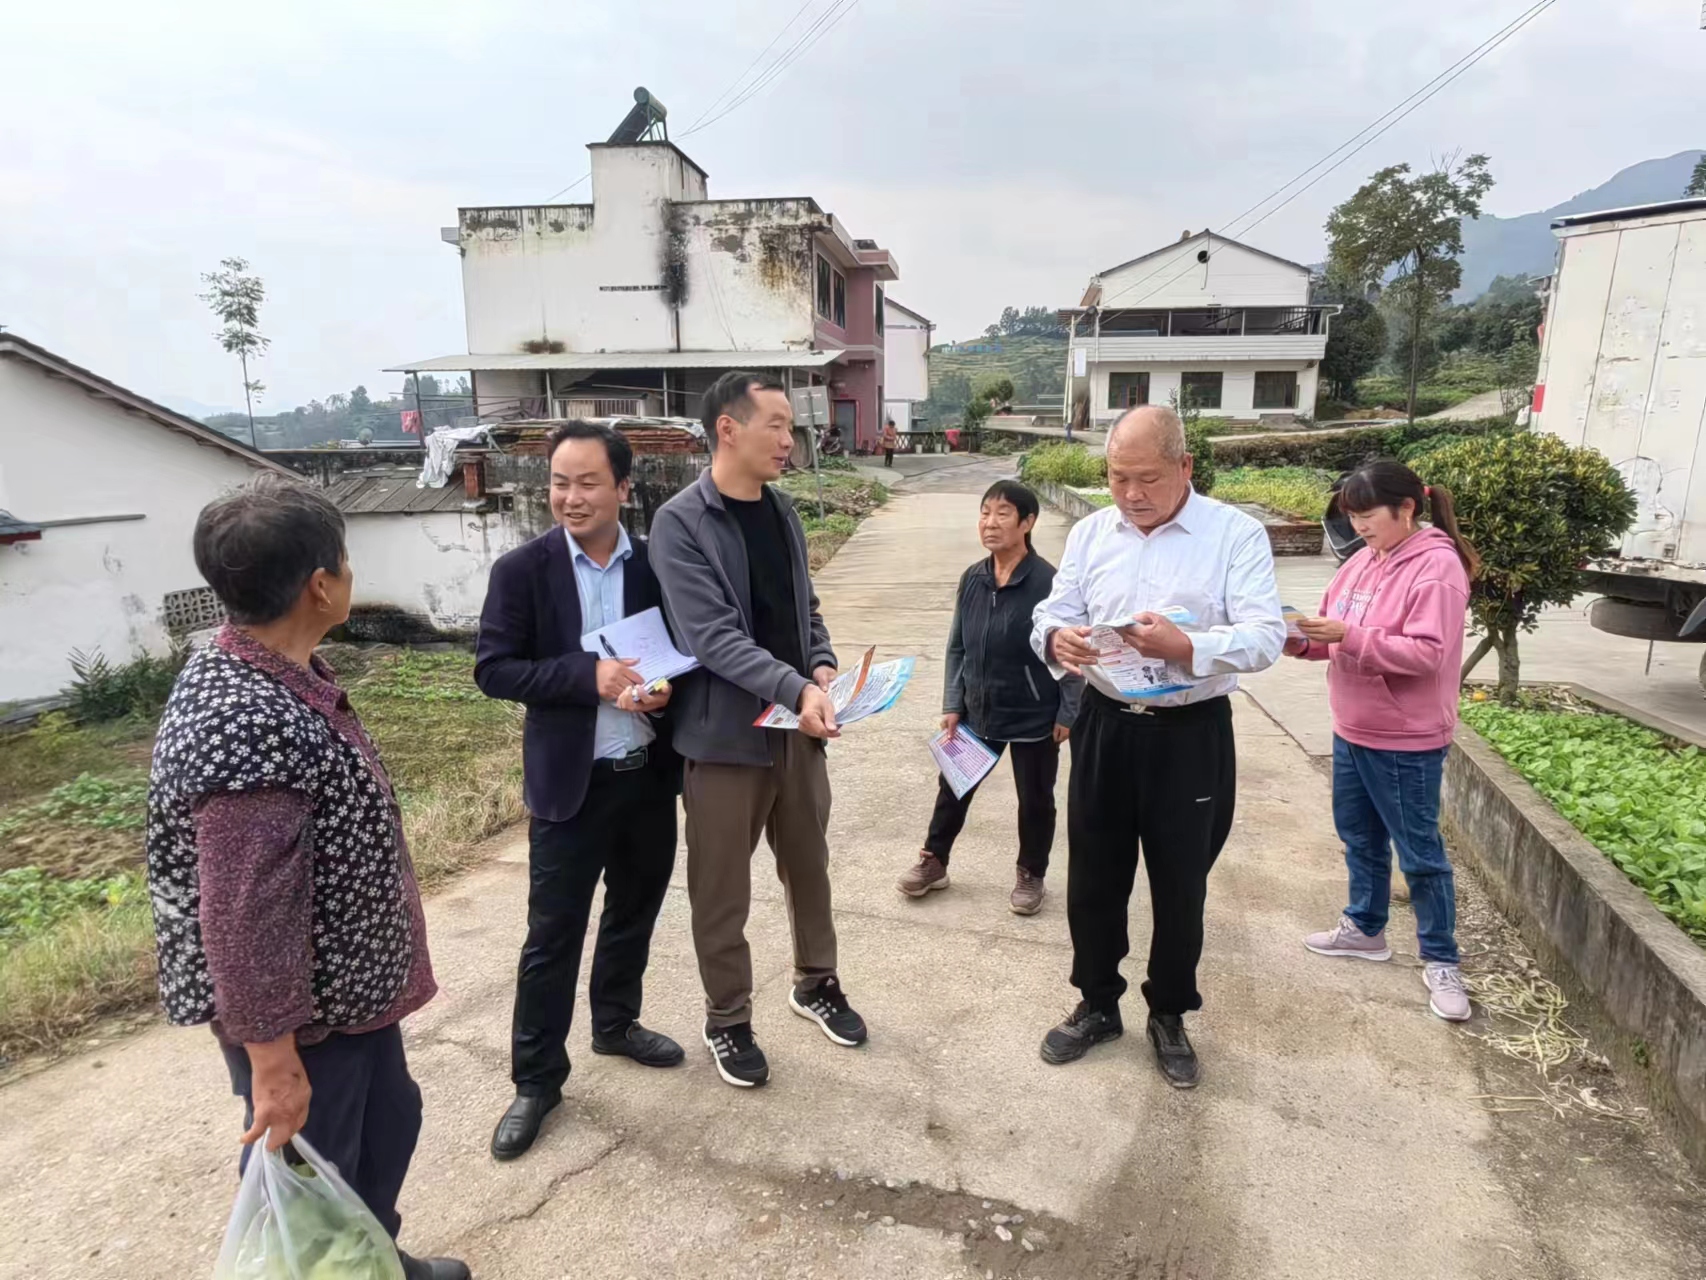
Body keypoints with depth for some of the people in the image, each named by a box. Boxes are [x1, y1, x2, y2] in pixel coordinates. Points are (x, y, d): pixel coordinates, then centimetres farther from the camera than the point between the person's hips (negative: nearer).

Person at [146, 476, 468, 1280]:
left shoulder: (273, 672, -1)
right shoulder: (247, 723, -33)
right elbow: (242, 919, -30)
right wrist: (273, 1063, -21)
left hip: (347, 980, 10)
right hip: (300, 1011, -10)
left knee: (387, 1122, 28)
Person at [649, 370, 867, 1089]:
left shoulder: (782, 512, 8)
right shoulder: (680, 524, -13)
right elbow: (713, 637, -21)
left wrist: (823, 665, -7)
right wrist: (796, 689, -30)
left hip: (798, 724, 6)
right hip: (726, 732, -6)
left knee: (809, 865, 20)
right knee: (722, 890, 9)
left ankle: (815, 983, 42)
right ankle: (726, 1020, 29)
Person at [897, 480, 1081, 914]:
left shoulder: (1048, 581, -17)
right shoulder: (971, 579, -2)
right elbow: (957, 647, 5)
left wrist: (1068, 713, -11)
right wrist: (953, 704, 3)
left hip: (1034, 716, -4)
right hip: (978, 711, 5)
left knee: (1035, 800, 13)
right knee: (953, 787, 16)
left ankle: (1031, 875, 35)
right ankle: (933, 861, 36)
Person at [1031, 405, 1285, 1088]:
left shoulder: (1237, 534, -7)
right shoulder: (1089, 533, 6)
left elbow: (1265, 636, -15)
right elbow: (1052, 613, 4)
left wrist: (1186, 647, -33)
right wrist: (1057, 639, -20)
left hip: (1191, 735, -3)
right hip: (1105, 727, 3)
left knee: (1180, 887, 11)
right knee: (1093, 878, 13)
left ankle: (1169, 1016, 34)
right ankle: (1097, 1005, 34)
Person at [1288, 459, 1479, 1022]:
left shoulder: (1438, 567, -18)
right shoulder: (1363, 561, 7)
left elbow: (1427, 654, -25)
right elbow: (1338, 636, 12)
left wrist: (1348, 636, -29)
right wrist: (1306, 641, -8)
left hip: (1406, 742, -8)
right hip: (1352, 731, 8)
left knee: (1419, 853, 5)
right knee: (1359, 838, 20)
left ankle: (1440, 961, 20)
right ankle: (1364, 928, 38)